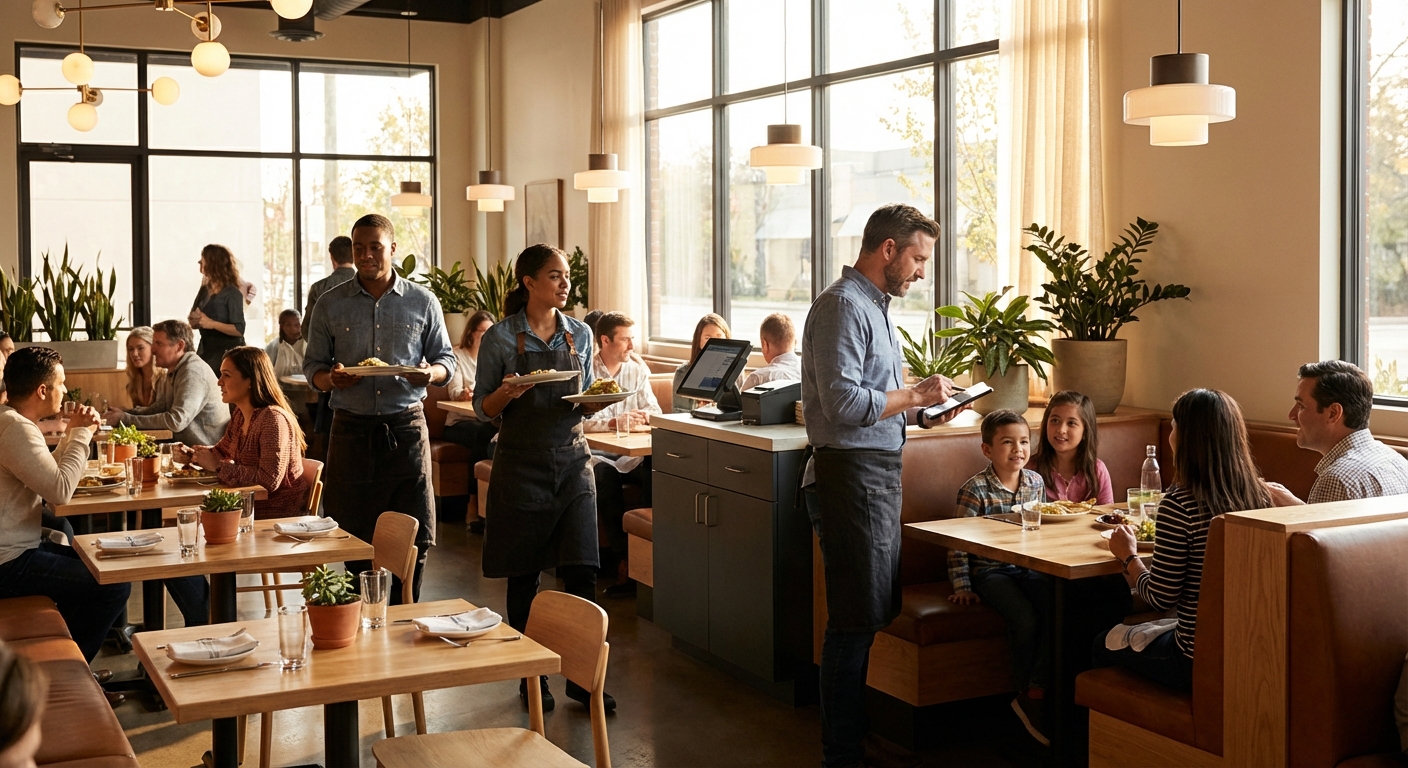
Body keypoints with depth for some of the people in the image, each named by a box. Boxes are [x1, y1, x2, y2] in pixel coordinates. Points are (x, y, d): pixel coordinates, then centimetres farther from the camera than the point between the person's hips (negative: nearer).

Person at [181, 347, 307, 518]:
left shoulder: (273, 419, -21)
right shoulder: (239, 414, 7)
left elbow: (269, 480, -27)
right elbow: (222, 450, 23)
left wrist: (218, 466, -20)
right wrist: (190, 454, 4)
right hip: (250, 507, 8)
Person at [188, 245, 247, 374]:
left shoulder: (232, 294, -12)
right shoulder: (205, 290, 10)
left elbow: (239, 330, -17)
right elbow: (193, 320, 14)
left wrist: (212, 323, -25)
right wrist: (194, 321, -9)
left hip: (227, 350, -7)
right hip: (206, 348, 7)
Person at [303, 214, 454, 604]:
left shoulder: (422, 302, 6)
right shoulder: (330, 304, 6)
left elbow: (447, 359, 11)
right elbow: (312, 365, 9)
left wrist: (431, 373, -12)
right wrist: (331, 379, -13)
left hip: (407, 428, 0)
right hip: (352, 429, 0)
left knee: (416, 538, 0)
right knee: (355, 538, 5)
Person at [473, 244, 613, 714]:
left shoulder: (580, 334, 7)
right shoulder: (501, 337, -3)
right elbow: (483, 407, 0)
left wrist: (594, 402, -7)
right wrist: (508, 392, -20)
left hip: (572, 460, 3)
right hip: (522, 464, -3)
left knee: (581, 572, -3)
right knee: (524, 576, 5)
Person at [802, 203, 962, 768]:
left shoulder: (873, 306, 19)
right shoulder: (843, 306, -13)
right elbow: (843, 403, -23)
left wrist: (919, 412, 10)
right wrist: (914, 395, -14)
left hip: (880, 474, 11)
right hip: (851, 473, -11)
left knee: (875, 616, 15)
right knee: (855, 622, -5)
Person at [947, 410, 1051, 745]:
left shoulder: (1036, 482, 8)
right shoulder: (975, 490, -8)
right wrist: (962, 586, -12)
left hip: (1028, 567, 5)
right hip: (990, 571, -5)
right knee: (1025, 619, -28)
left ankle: (1034, 693, -16)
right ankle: (1025, 693, -7)